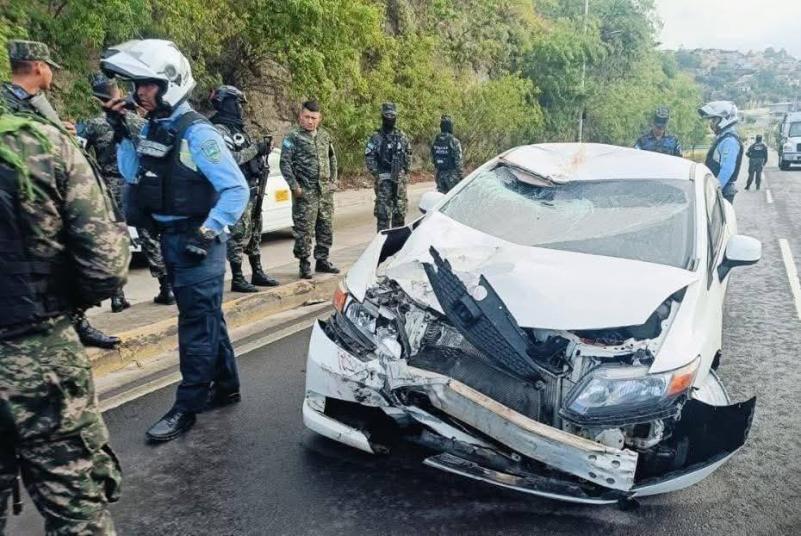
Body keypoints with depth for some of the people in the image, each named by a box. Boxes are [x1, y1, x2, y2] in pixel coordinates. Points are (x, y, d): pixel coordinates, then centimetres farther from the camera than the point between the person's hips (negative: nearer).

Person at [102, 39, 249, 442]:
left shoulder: (196, 132, -18)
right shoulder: (151, 128, 7)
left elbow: (237, 189, -20)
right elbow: (133, 175, 14)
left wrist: (207, 233, -21)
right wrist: (121, 134, 3)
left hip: (195, 241, -9)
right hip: (169, 239, 9)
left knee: (196, 324, 0)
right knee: (206, 316, 16)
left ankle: (187, 406, 10)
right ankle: (226, 386, 30)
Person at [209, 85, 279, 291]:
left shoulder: (237, 128, 18)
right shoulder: (219, 130, -11)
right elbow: (231, 158, -23)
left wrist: (262, 149, 4)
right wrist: (256, 148, -17)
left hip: (254, 188, 9)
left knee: (254, 233, 14)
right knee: (239, 234, -7)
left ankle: (257, 273, 23)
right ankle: (237, 279, -1)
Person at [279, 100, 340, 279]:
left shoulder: (325, 135, 14)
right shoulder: (293, 136, -5)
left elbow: (332, 159, 22)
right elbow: (285, 163, -8)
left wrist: (333, 180, 12)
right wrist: (295, 187, -14)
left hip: (326, 191, 6)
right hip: (305, 191, -6)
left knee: (326, 227, 11)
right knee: (304, 229, -3)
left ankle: (322, 260, 24)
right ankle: (304, 264, 7)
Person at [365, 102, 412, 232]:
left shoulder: (402, 137, 10)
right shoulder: (376, 138, -2)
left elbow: (408, 154, 17)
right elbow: (369, 158, -6)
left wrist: (406, 170, 6)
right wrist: (377, 174, -12)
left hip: (400, 179, 4)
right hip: (384, 180, -4)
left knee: (400, 211, 11)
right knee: (383, 212, -5)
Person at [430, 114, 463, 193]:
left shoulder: (436, 140, 4)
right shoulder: (454, 141, -14)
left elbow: (432, 159, 10)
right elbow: (458, 161, -14)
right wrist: (460, 175, -7)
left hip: (440, 174, 5)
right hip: (452, 174, -5)